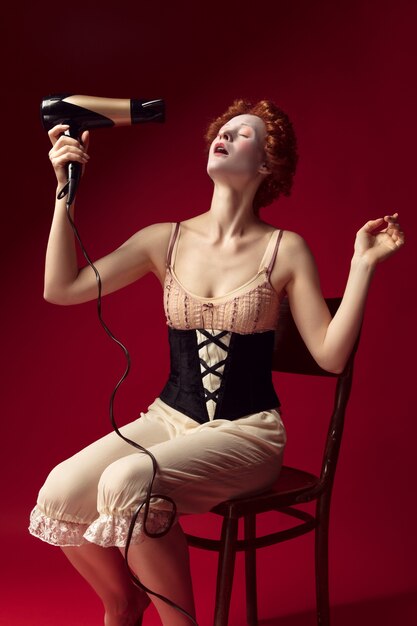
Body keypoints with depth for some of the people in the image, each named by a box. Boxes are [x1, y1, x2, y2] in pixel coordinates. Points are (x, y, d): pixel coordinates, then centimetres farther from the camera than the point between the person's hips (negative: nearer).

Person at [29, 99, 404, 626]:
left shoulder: (285, 250, -3)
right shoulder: (166, 241, 4)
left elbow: (330, 355, -6)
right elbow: (61, 289, 0)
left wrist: (363, 265, -14)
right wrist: (65, 189, -3)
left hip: (247, 432, -3)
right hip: (169, 418, 4)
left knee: (127, 484, -30)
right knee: (61, 492, -20)